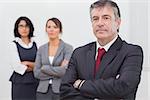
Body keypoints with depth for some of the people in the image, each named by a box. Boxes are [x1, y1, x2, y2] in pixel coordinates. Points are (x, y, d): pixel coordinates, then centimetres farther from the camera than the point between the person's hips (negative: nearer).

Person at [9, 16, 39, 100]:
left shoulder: (35, 44, 7)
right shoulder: (14, 44, -3)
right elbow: (17, 67, -11)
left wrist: (27, 63, -11)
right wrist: (34, 67, -4)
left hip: (35, 82, 3)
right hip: (20, 83, -3)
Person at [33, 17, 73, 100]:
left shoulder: (67, 48, -4)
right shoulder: (41, 49, 7)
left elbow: (65, 71, -16)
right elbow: (36, 73, 0)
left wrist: (44, 68, -8)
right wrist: (57, 71, -10)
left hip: (61, 90, -3)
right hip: (43, 90, 3)